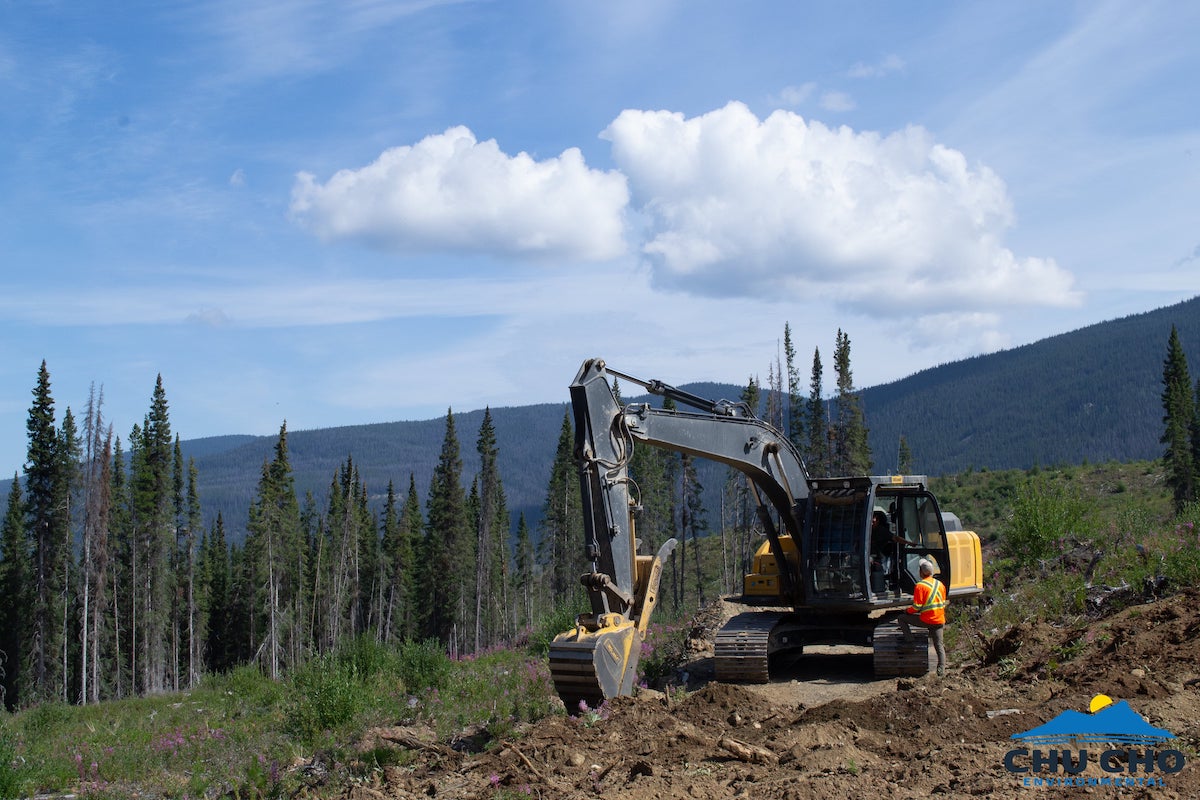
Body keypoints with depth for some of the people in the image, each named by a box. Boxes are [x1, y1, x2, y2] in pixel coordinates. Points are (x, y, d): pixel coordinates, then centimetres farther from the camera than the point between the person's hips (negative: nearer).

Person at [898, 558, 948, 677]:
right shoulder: (940, 584, 8)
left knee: (901, 618, 12)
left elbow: (917, 607, -12)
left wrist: (907, 610, 7)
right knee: (939, 646, 13)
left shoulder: (920, 586, -12)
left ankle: (910, 640, 5)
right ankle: (941, 671, 7)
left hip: (926, 620, -5)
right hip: (939, 621, 6)